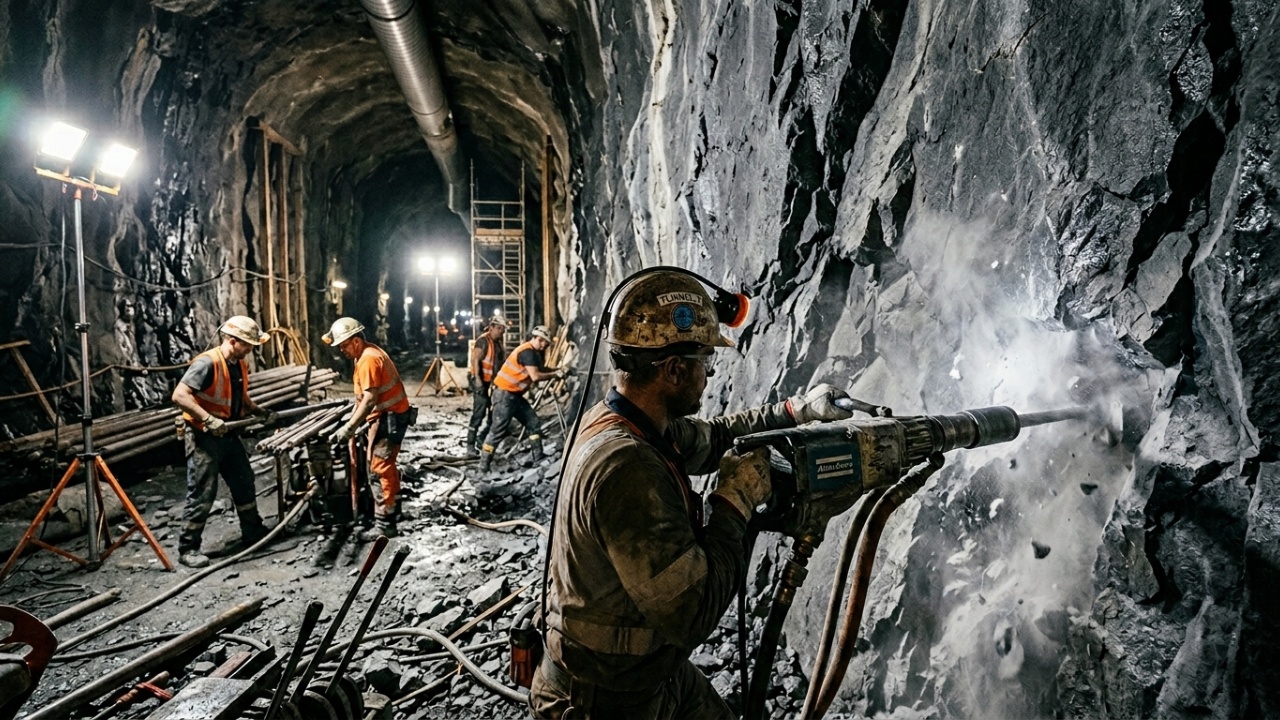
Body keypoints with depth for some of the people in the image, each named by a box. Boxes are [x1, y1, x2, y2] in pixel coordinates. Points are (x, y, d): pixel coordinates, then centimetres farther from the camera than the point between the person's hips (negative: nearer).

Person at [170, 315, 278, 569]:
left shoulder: (240, 365, 8)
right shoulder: (207, 363, -19)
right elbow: (179, 395, -26)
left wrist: (262, 412, 3)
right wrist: (208, 419, -32)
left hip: (228, 435, 9)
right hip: (203, 437, -9)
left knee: (244, 484, 17)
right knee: (202, 493, -4)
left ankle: (253, 532, 32)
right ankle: (187, 548, 9)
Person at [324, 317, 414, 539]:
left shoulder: (368, 359, -20)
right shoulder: (369, 353, 12)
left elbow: (370, 399, -25)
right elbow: (363, 396, 14)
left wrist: (349, 427, -24)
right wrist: (353, 422, 10)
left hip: (388, 418, -11)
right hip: (389, 414, 11)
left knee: (379, 469, -7)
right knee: (386, 465, 21)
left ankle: (384, 523, -3)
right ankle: (392, 507, 34)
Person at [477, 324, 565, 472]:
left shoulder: (536, 353, 14)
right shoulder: (528, 351, -18)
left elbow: (541, 370, 11)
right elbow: (535, 376, -24)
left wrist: (557, 371, -2)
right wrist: (554, 374, -12)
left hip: (516, 395, 10)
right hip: (504, 394, -10)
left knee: (534, 423, 11)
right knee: (498, 430, -9)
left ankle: (539, 457, 18)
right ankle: (484, 465, -3)